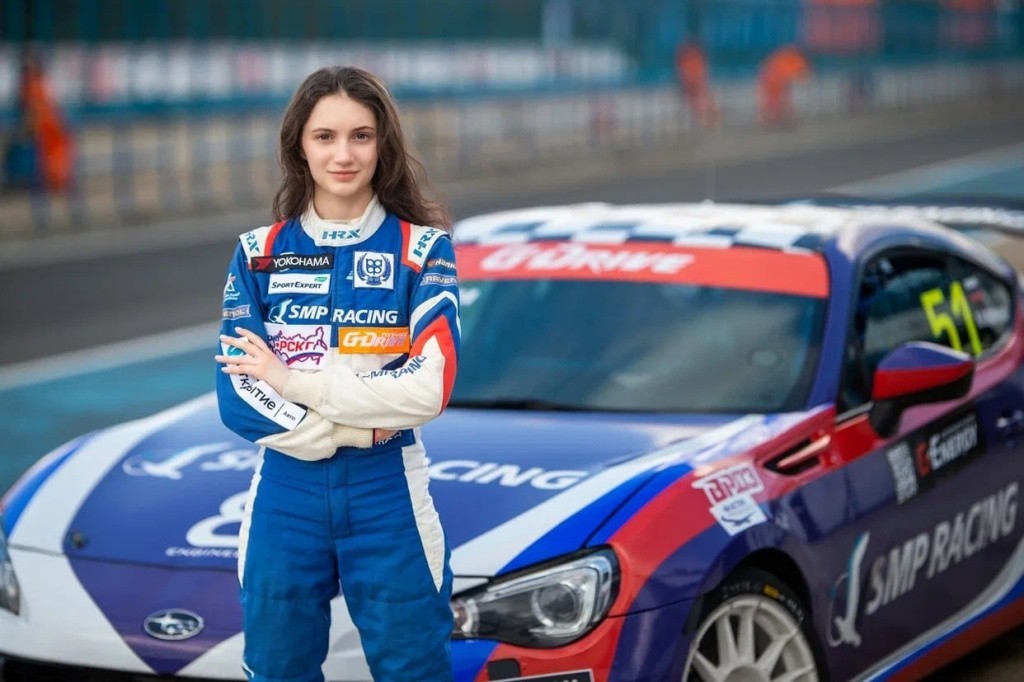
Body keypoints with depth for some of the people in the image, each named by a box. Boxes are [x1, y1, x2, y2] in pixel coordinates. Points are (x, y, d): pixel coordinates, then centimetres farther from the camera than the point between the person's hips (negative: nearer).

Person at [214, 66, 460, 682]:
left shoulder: (423, 248, -2)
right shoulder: (259, 254, 3)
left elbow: (430, 388, -15)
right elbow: (238, 400, -6)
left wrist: (291, 380, -13)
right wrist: (365, 424, -14)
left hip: (388, 495, -2)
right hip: (286, 496, 2)